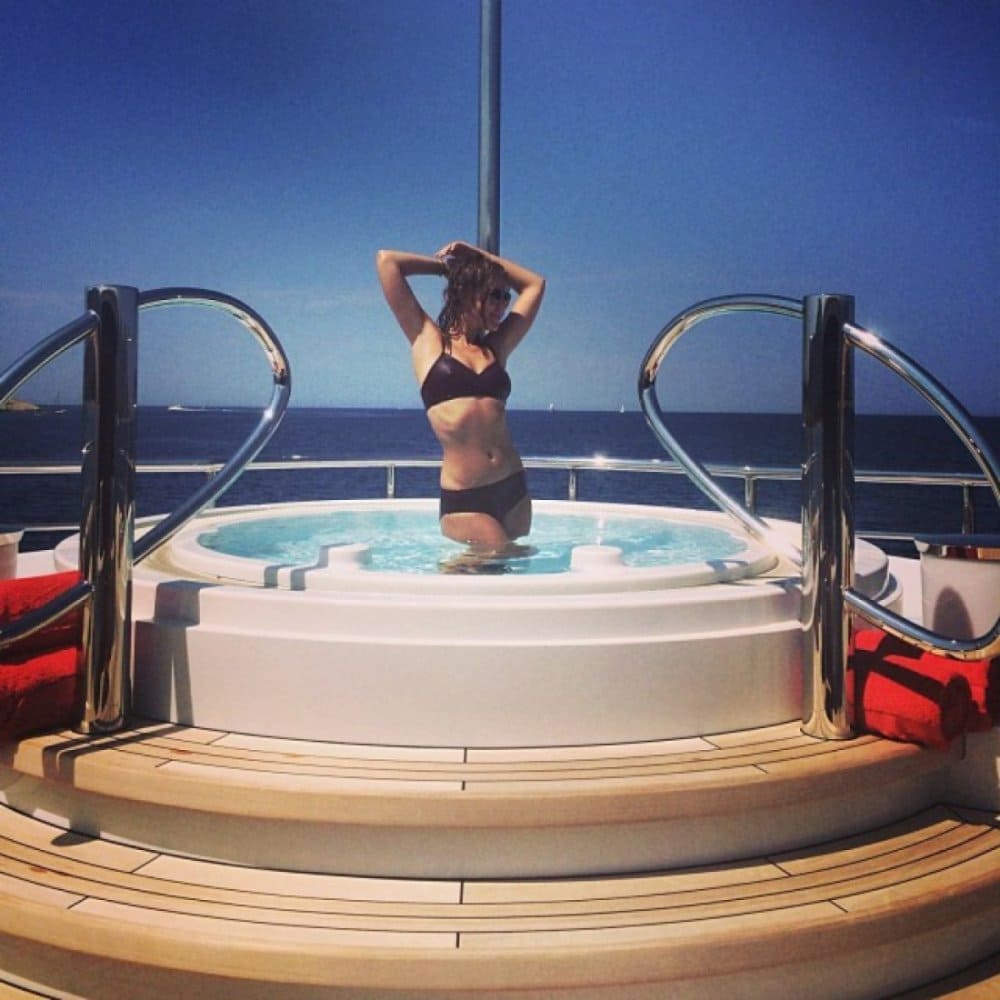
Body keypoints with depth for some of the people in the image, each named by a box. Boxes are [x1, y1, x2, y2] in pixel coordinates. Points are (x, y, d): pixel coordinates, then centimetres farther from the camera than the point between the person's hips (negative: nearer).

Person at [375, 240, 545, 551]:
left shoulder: (496, 347, 17)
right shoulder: (428, 340, 6)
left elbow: (534, 284, 27)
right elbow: (386, 260, 2)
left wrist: (477, 255, 24)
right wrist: (444, 265, 16)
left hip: (514, 490, 5)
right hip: (462, 499, -5)